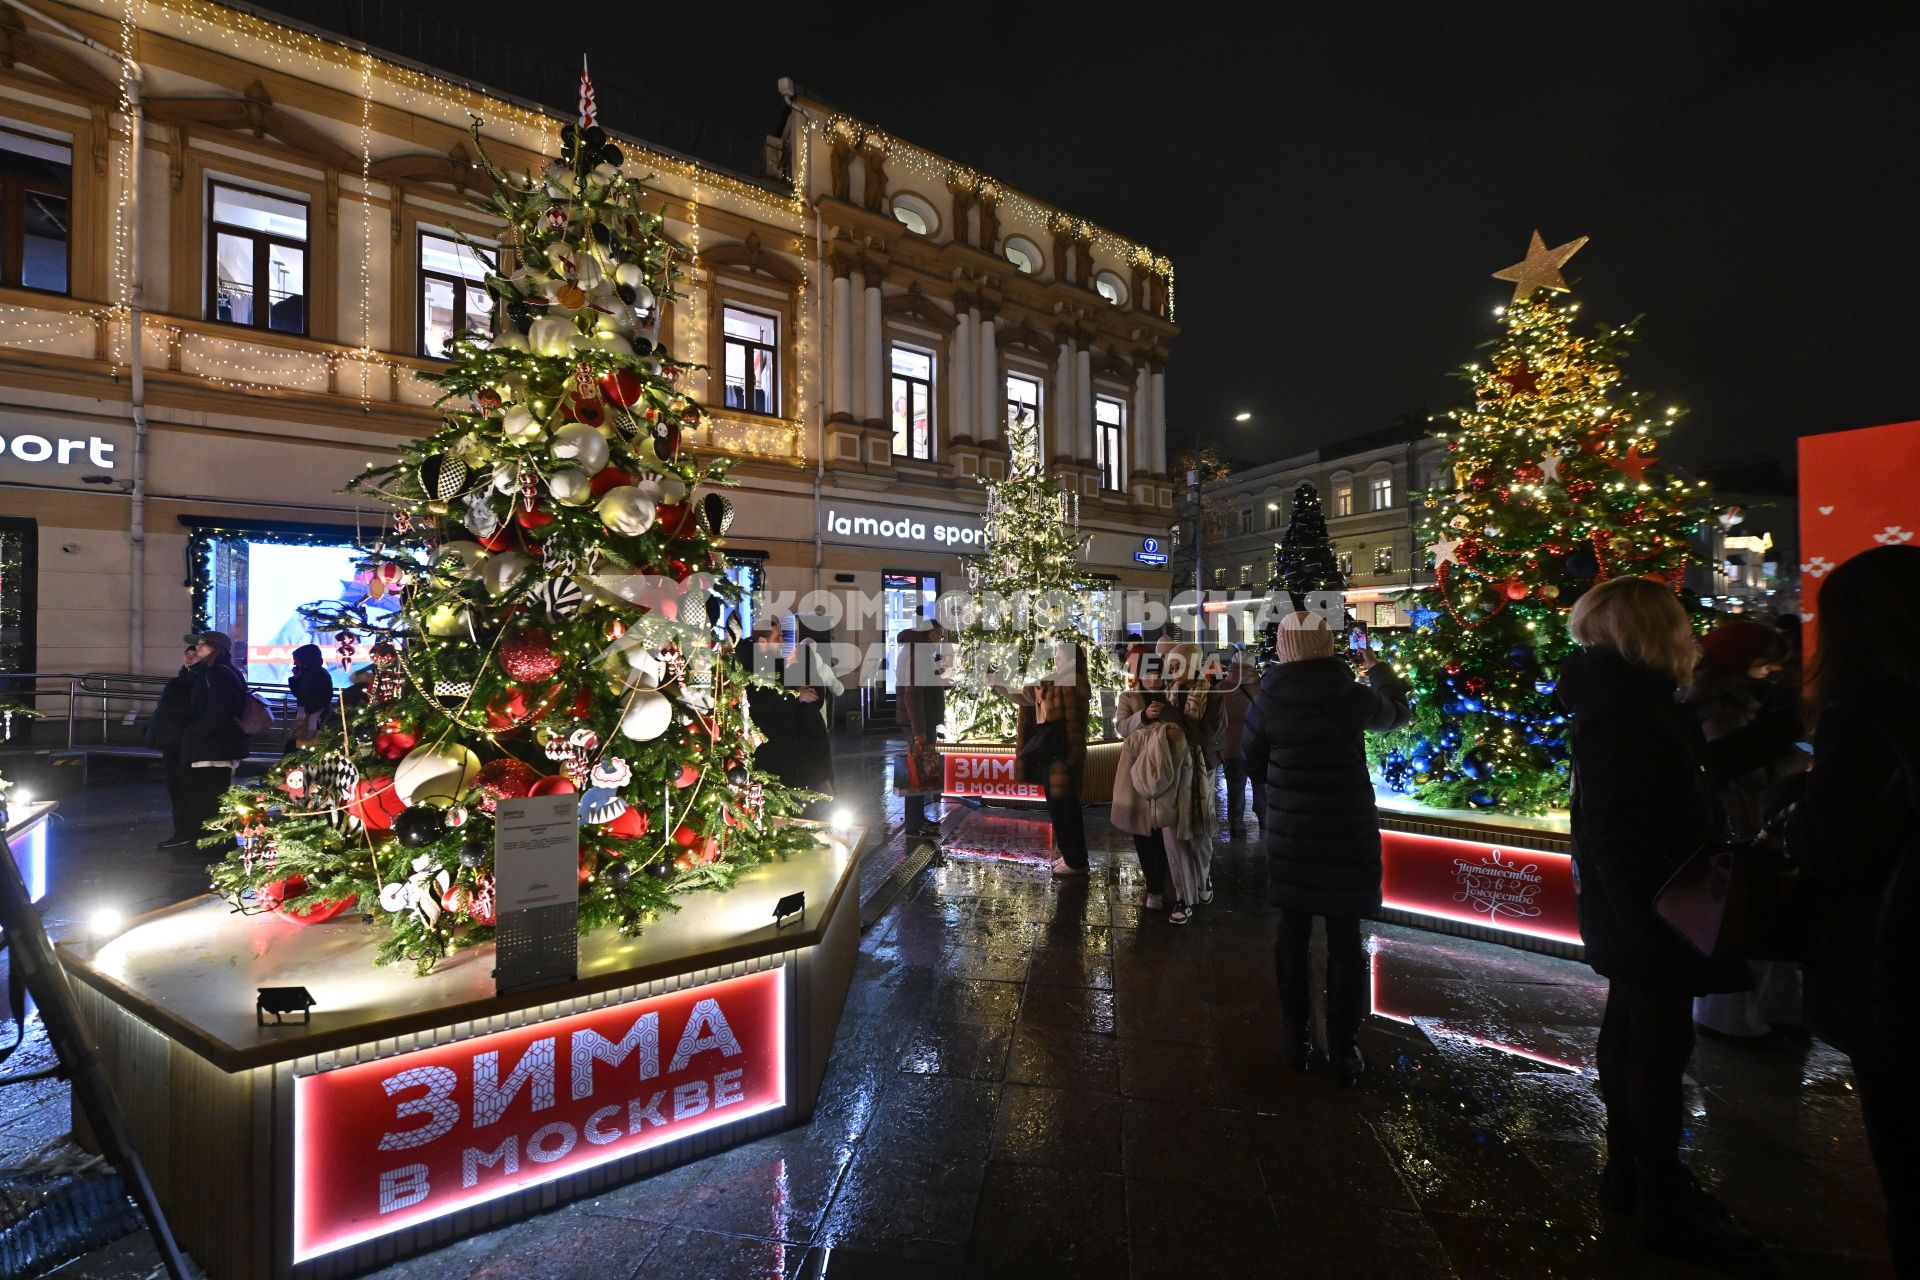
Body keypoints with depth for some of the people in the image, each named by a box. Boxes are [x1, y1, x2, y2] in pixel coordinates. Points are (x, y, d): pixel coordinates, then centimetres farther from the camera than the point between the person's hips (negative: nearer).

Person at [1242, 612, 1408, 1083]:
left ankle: (1297, 1038, 22)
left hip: (1290, 834, 0)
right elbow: (1396, 712, 15)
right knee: (1345, 939, 9)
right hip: (1348, 833, 0)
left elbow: (1251, 764, 3)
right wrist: (1377, 669, 32)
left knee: (1293, 933, 12)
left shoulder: (1268, 701, -9)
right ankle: (1344, 1049, 16)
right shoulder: (1354, 695, -8)